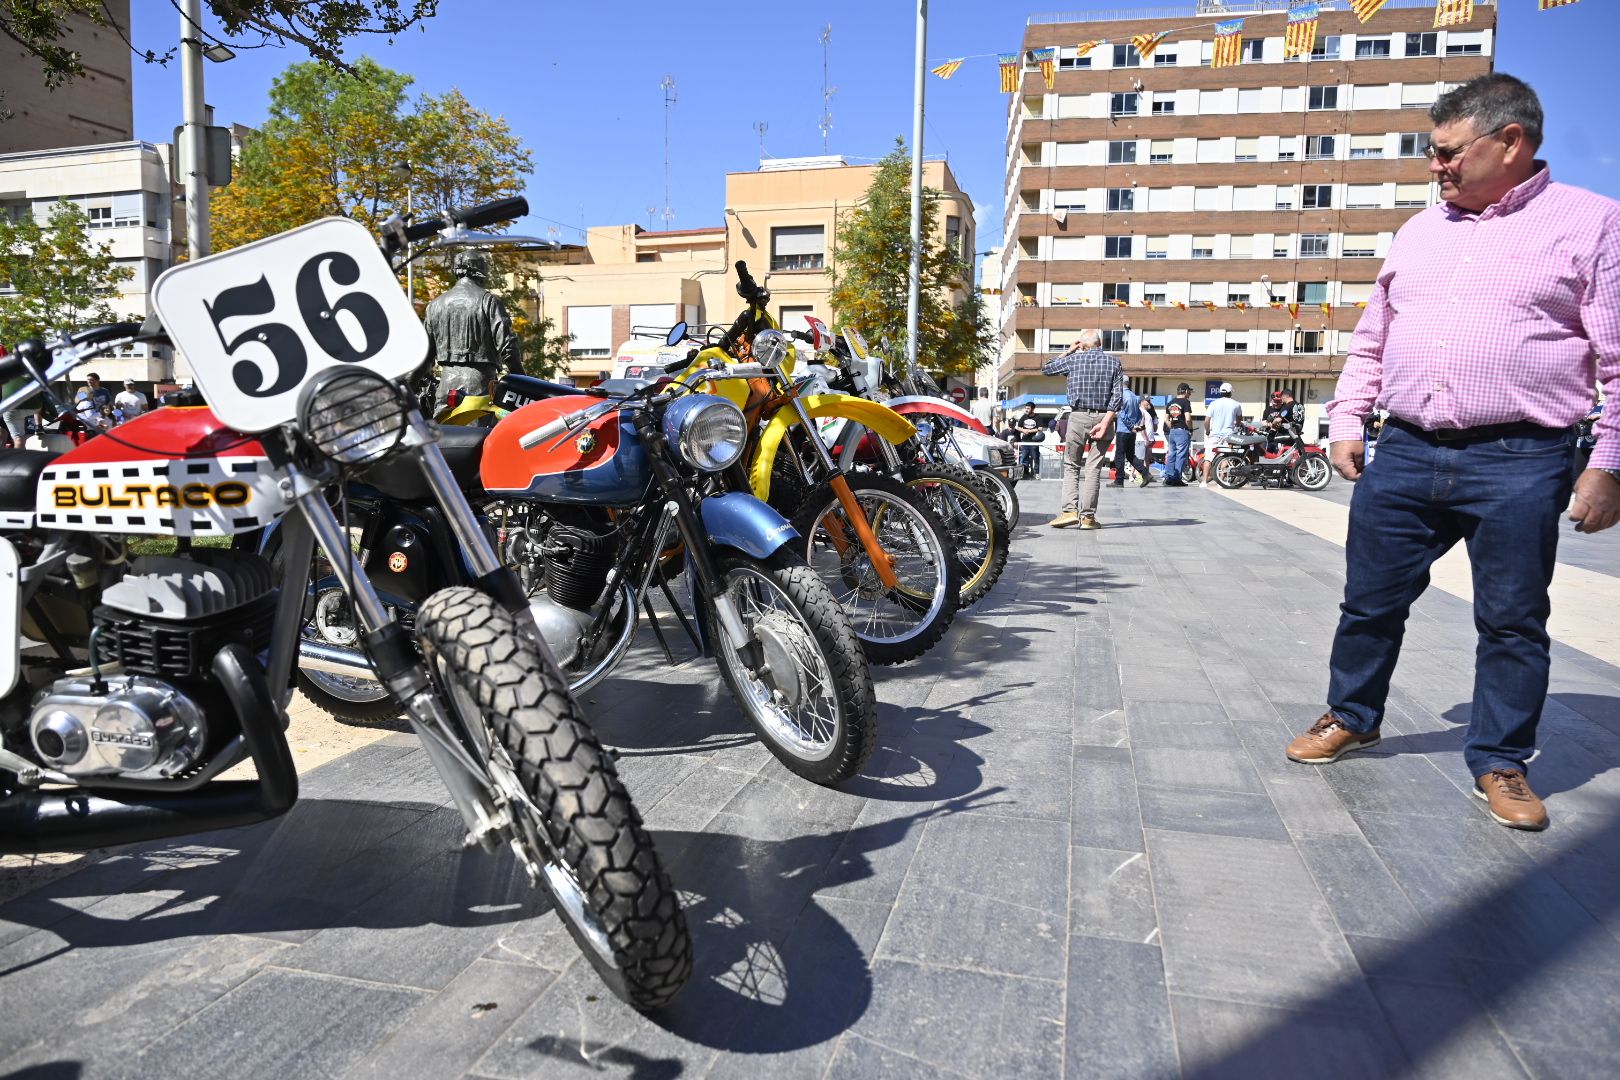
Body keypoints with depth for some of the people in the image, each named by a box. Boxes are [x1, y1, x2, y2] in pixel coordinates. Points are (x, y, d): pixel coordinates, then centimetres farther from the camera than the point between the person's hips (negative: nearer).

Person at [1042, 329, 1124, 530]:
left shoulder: (1074, 360, 2)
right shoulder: (1114, 364, 5)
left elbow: (1046, 368, 18)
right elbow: (1118, 396, -6)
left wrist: (1069, 351, 24)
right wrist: (1105, 422, -11)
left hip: (1078, 416, -1)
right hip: (1103, 417, 1)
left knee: (1071, 465, 7)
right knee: (1094, 468, 3)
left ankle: (1070, 510, -8)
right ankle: (1087, 516, 0)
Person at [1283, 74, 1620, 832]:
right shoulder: (1420, 231, 14)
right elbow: (1371, 342, 18)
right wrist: (1346, 422, 10)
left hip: (1519, 462, -4)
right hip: (1405, 454, 4)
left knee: (1512, 622, 5)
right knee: (1370, 601, 10)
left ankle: (1499, 763, 21)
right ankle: (1351, 718, 29)